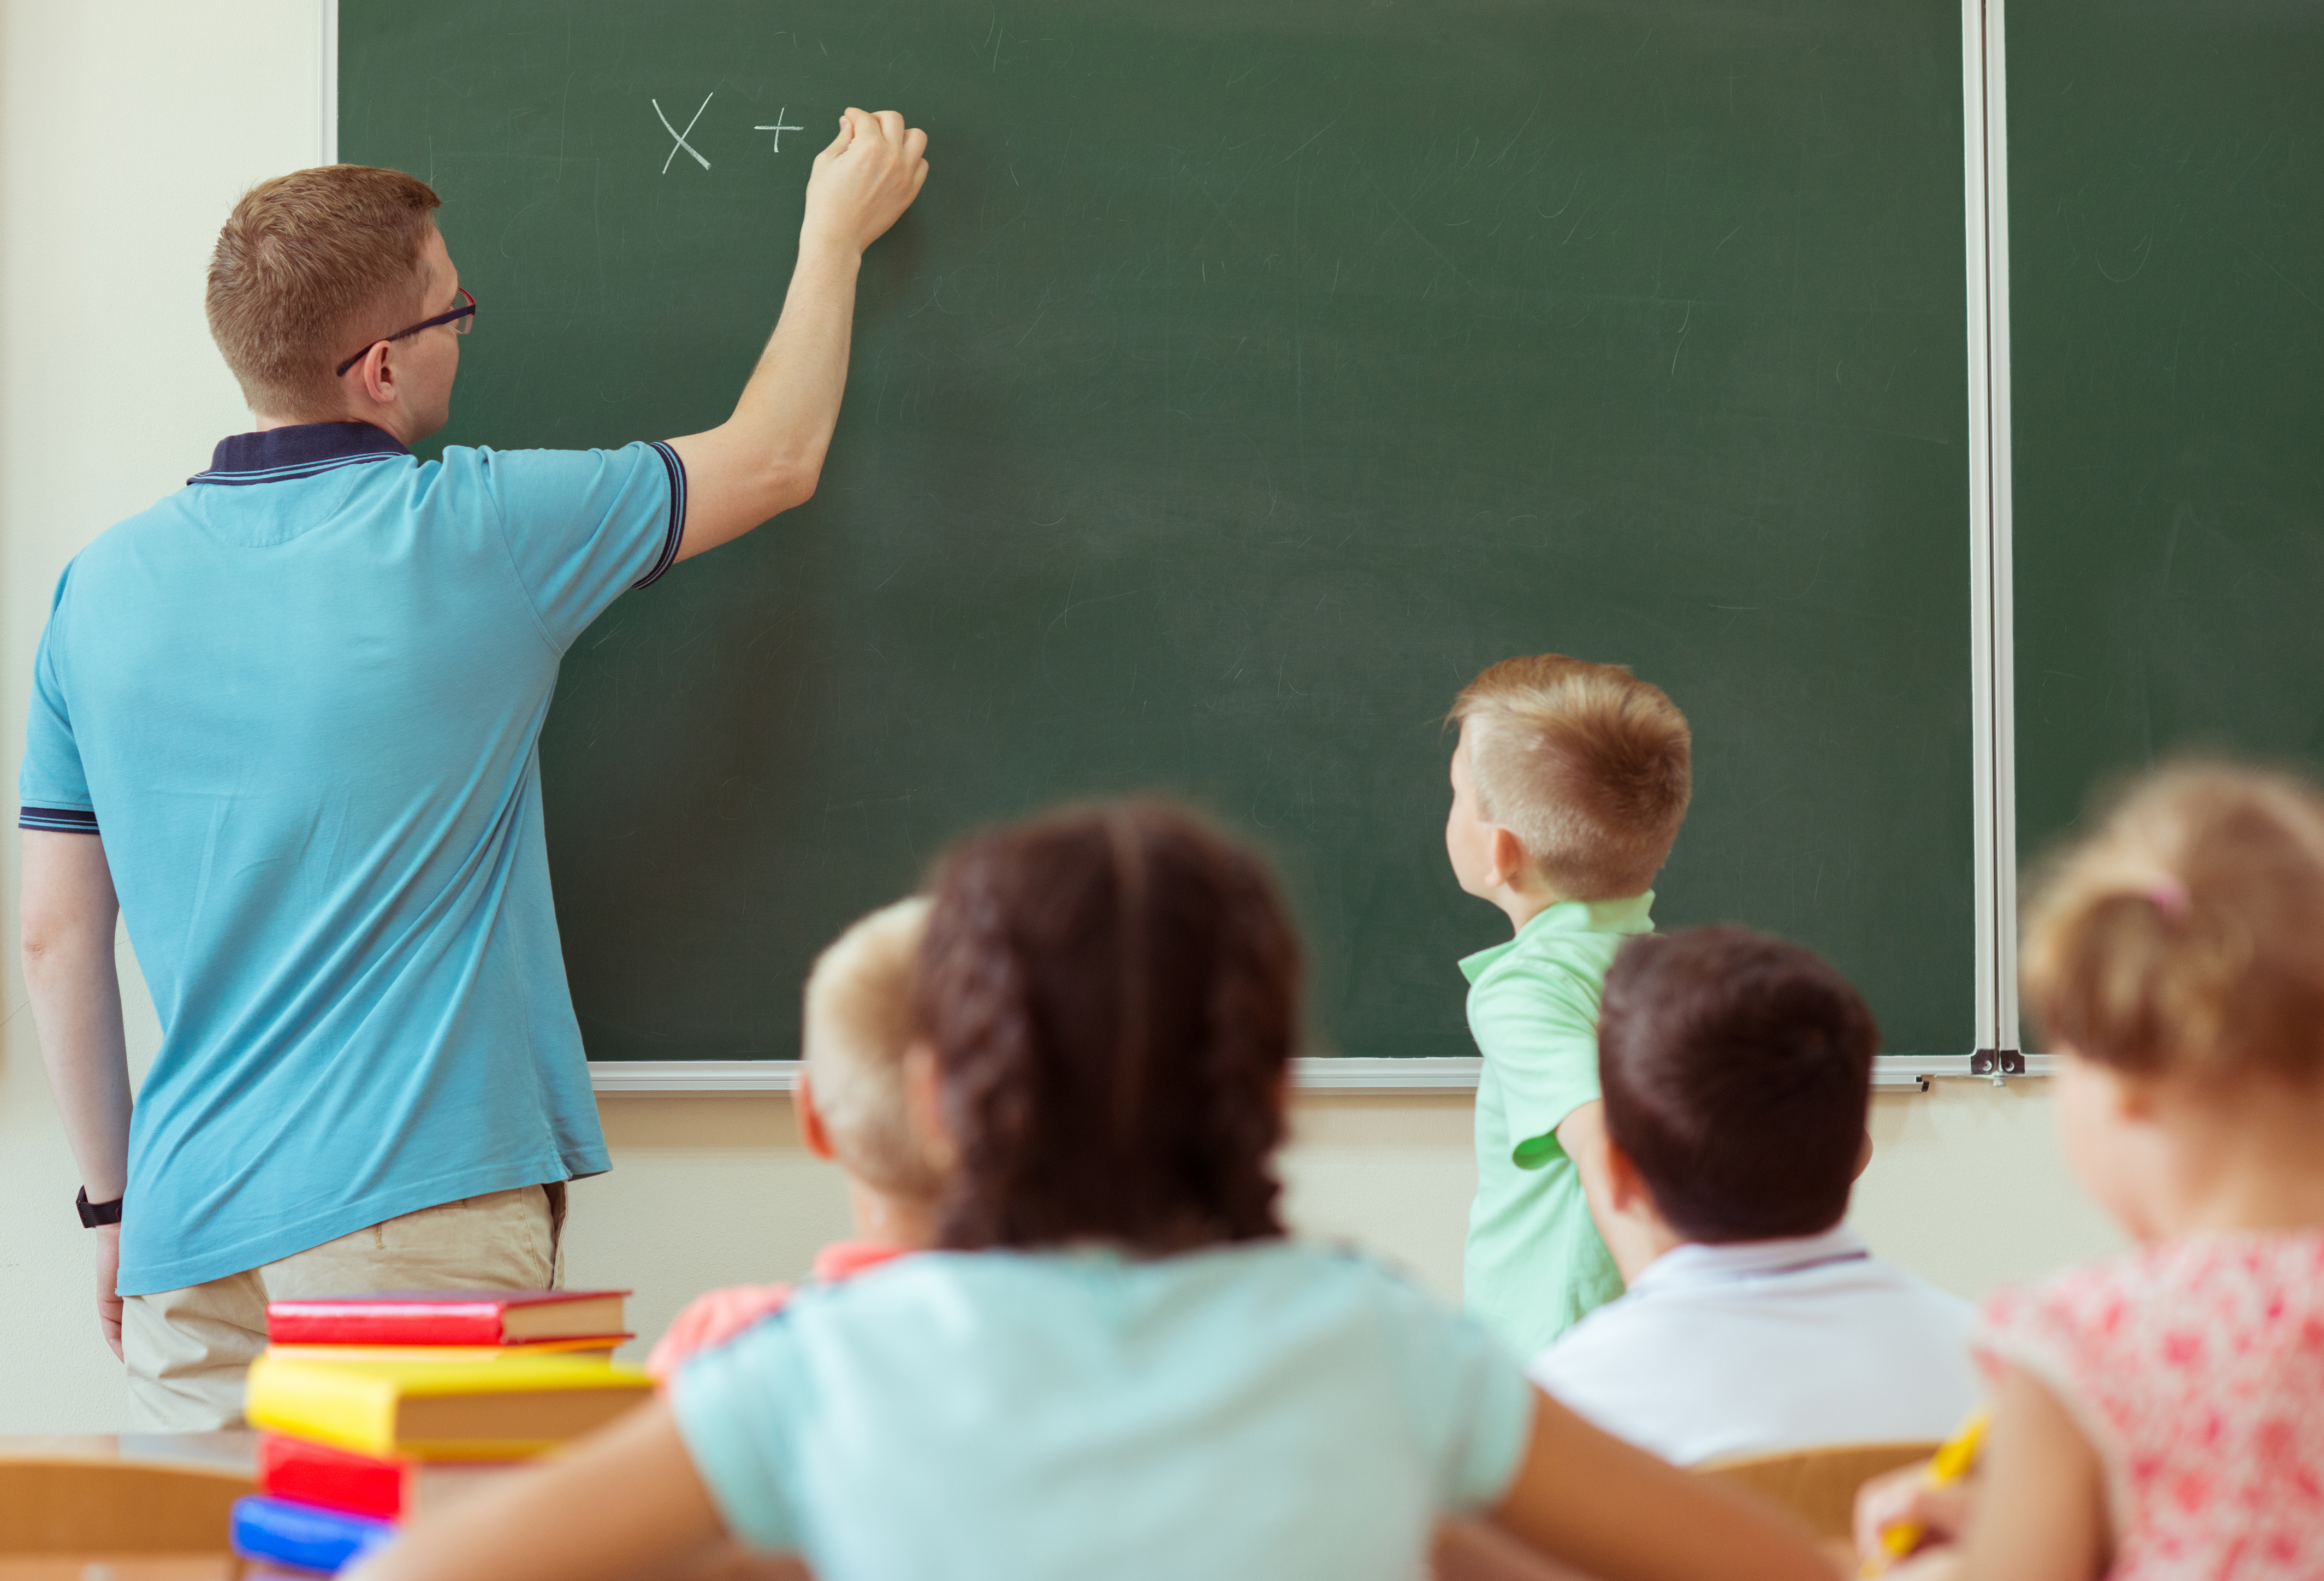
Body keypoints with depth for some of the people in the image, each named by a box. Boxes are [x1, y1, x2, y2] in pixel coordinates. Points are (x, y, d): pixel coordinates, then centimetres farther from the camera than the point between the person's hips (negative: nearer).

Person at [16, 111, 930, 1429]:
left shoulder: (102, 589, 4)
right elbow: (774, 460, 9)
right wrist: (838, 233, 24)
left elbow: (59, 937, 9)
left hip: (192, 1235, 5)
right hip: (417, 1220, -5)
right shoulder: (474, 532, -7)